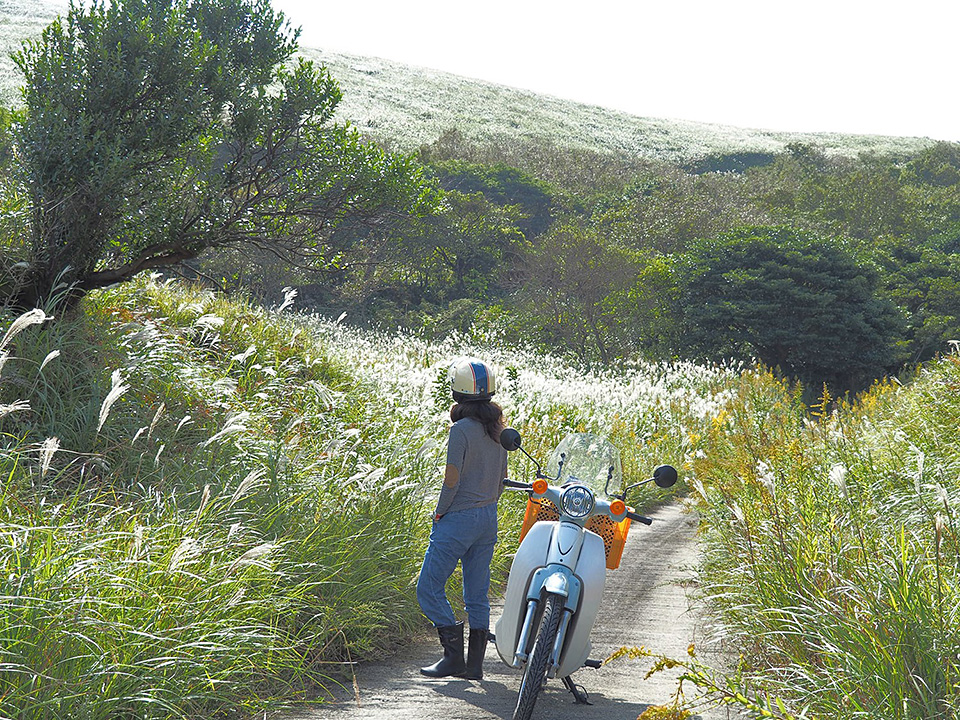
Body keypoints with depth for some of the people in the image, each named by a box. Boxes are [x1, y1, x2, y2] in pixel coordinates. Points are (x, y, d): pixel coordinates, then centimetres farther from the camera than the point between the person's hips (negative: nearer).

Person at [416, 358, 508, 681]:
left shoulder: (461, 430, -16)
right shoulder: (497, 429, 8)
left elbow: (452, 480, -17)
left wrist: (439, 512, -3)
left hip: (458, 519, -8)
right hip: (488, 519, 8)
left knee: (429, 588, 2)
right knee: (477, 594, 12)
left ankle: (454, 657, -2)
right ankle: (475, 663, 14)